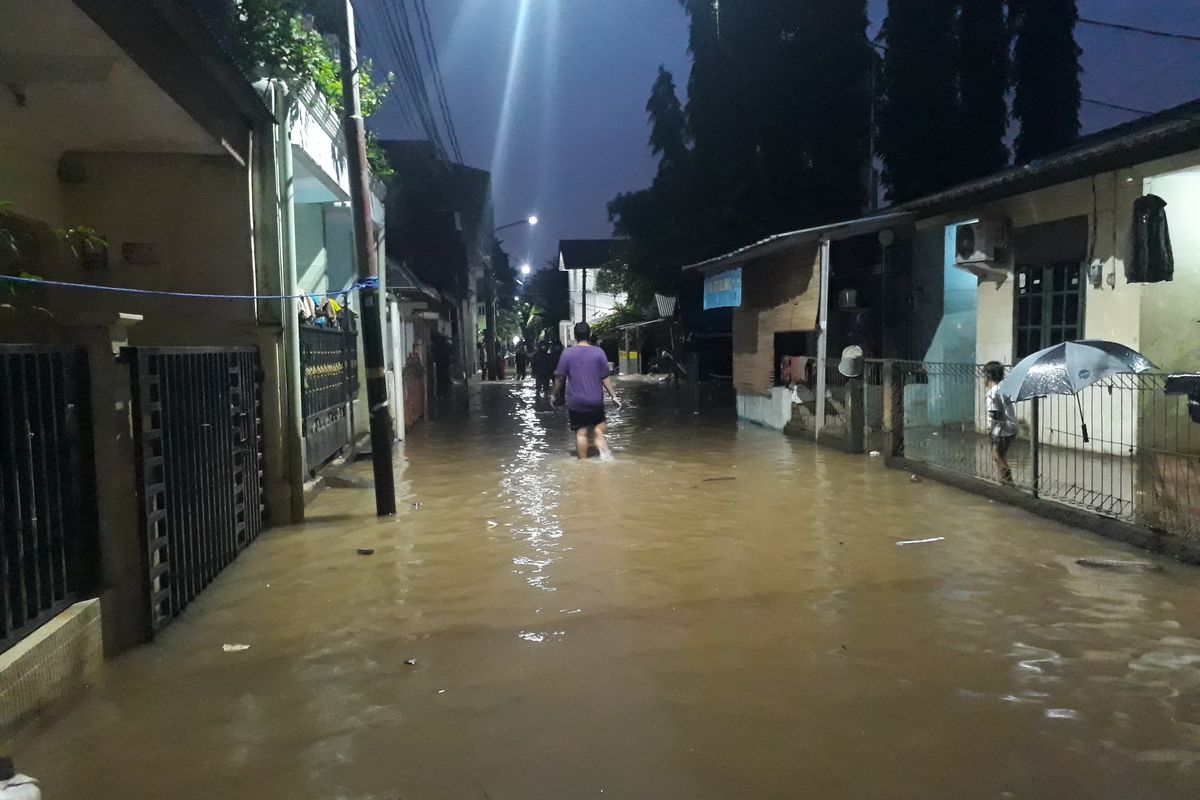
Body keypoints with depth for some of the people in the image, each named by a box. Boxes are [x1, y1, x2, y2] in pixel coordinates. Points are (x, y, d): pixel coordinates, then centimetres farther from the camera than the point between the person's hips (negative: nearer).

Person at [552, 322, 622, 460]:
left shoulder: (567, 353, -5)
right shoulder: (599, 352, -3)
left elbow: (559, 377, -2)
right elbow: (605, 377, -3)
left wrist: (554, 394, 11)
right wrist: (614, 396, 3)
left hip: (576, 402, -1)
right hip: (596, 400, 1)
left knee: (581, 433, 5)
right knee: (599, 427, 19)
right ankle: (602, 445, -10)